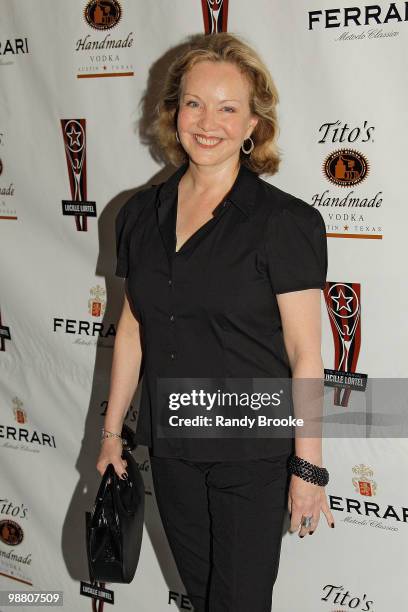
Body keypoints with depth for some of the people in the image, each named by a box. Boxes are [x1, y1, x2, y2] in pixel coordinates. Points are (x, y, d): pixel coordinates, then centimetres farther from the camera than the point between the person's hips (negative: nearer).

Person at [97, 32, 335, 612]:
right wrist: (111, 431, 12)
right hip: (170, 447, 5)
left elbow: (305, 355, -13)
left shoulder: (286, 221, -13)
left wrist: (308, 468, -13)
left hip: (253, 456, -5)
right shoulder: (142, 214, 2)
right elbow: (132, 327, 9)